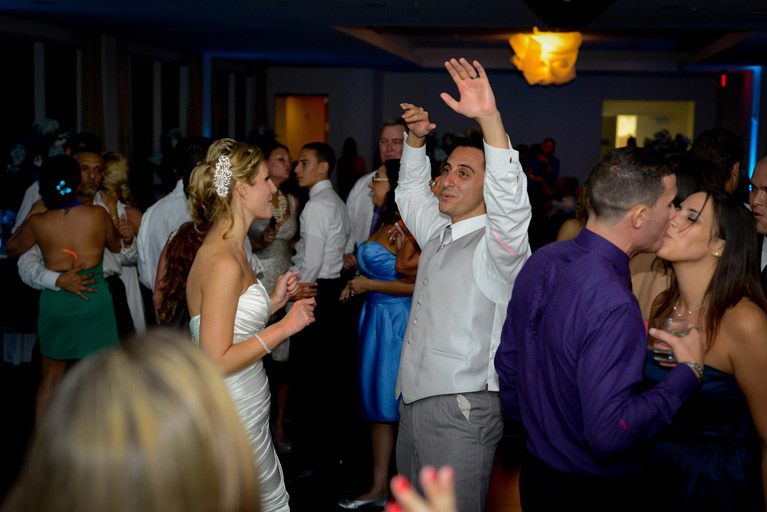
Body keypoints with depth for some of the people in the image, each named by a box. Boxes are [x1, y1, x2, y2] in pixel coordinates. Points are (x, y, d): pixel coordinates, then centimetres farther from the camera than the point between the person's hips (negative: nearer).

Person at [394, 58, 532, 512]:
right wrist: (416, 138, 14)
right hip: (414, 398, 8)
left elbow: (510, 197, -32)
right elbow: (411, 193, 30)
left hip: (461, 410, -8)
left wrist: (489, 117, -42)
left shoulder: (496, 244, -12)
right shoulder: (439, 235, 13)